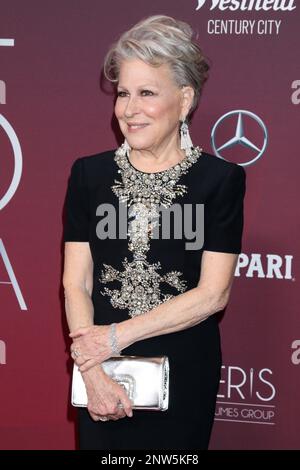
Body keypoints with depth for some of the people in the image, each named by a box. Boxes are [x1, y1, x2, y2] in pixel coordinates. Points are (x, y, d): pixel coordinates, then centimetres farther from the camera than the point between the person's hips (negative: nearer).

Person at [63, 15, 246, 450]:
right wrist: (92, 371, -15)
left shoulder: (221, 179, -5)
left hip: (185, 377, -1)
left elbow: (213, 294, -9)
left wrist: (119, 335, -12)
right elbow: (76, 284, -2)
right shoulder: (89, 173, 1)